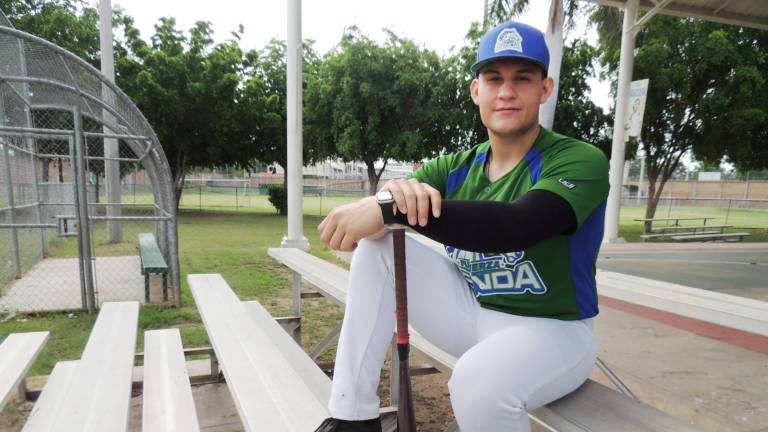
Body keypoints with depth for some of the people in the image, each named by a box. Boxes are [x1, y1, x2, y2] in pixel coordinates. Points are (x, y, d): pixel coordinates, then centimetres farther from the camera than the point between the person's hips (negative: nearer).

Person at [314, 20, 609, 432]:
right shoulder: (456, 169, 1)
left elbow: (514, 226, -35)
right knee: (376, 245, -12)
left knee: (479, 382, -37)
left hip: (551, 330, -5)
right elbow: (366, 217, -10)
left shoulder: (580, 161, -14)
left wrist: (391, 208, -40)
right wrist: (394, 192, -34)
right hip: (471, 313, 5)